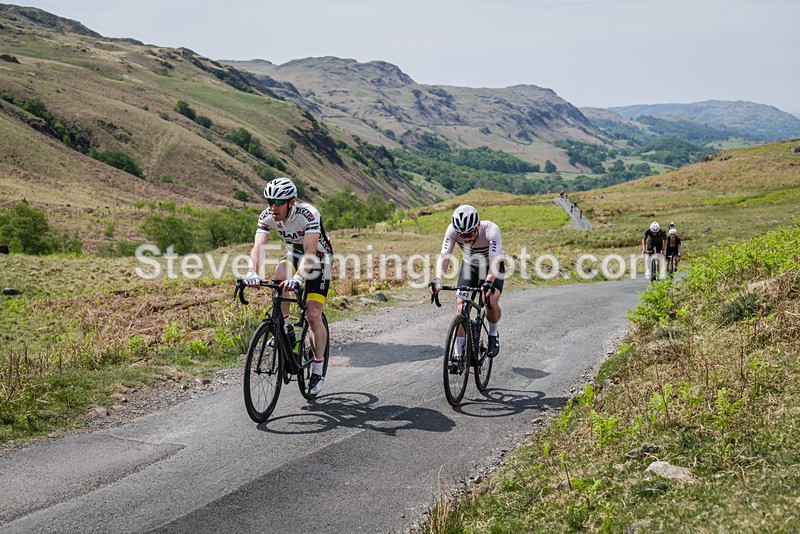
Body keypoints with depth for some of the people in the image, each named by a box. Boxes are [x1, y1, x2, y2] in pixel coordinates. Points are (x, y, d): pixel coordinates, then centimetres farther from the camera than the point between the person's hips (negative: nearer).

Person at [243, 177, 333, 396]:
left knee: (313, 316, -12)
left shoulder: (308, 214, -34)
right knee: (278, 280, -31)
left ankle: (318, 370, 3)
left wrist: (298, 277, -60)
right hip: (294, 254, 4)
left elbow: (310, 251, -44)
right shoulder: (267, 216, -20)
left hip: (319, 257, -4)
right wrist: (253, 273, -50)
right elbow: (258, 246, -30)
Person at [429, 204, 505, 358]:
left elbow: (495, 260, -44)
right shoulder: (452, 230, -29)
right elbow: (444, 256, -33)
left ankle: (493, 334, 5)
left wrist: (488, 282, -61)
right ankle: (458, 350, -5)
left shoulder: (491, 229, -36)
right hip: (469, 265, 2)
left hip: (492, 266, -2)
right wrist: (437, 279, -51)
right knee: (461, 304, -14)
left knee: (491, 301, -25)